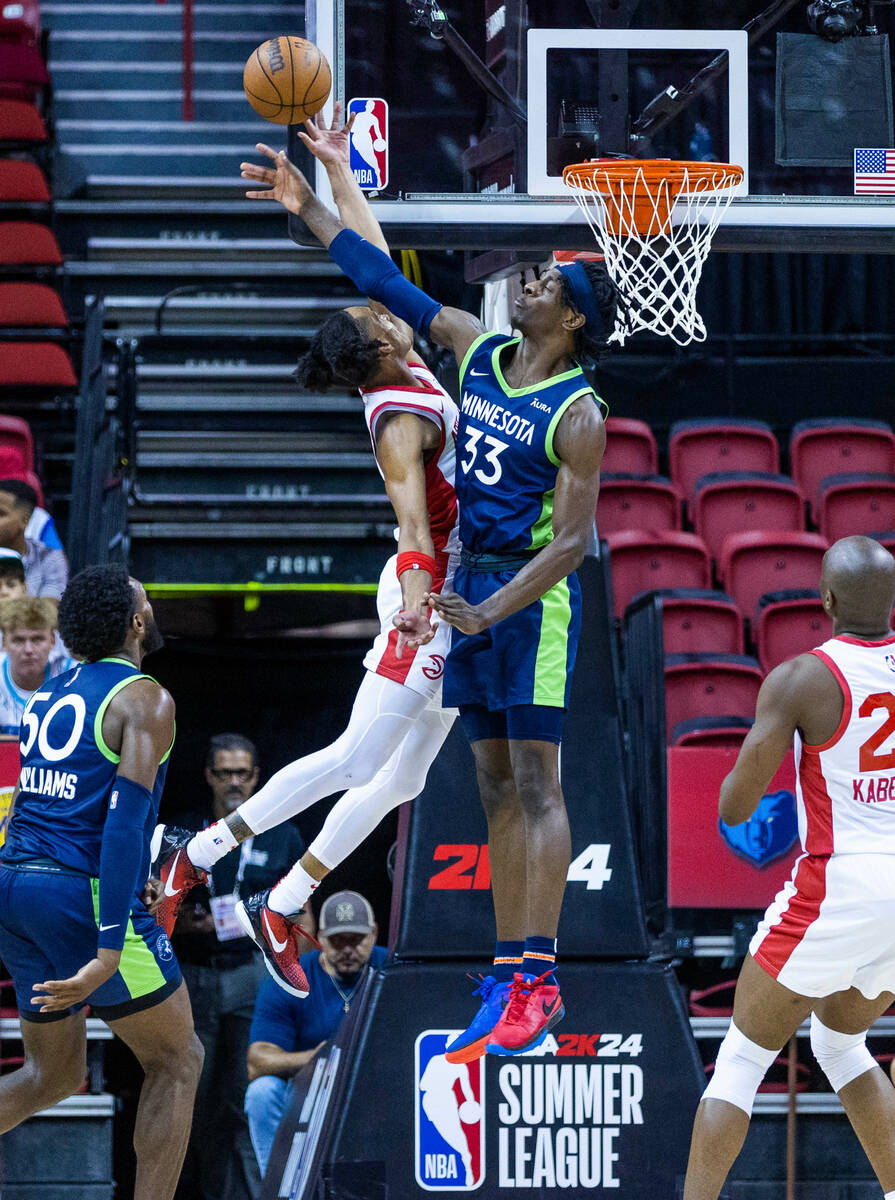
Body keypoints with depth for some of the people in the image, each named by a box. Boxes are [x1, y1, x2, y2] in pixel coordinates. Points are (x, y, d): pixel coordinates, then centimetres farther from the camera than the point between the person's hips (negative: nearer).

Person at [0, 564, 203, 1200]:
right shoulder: (145, 700, -8)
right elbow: (125, 817, -19)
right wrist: (109, 952, -25)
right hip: (85, 893, -8)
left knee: (55, 1075, 18)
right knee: (177, 1060, 8)